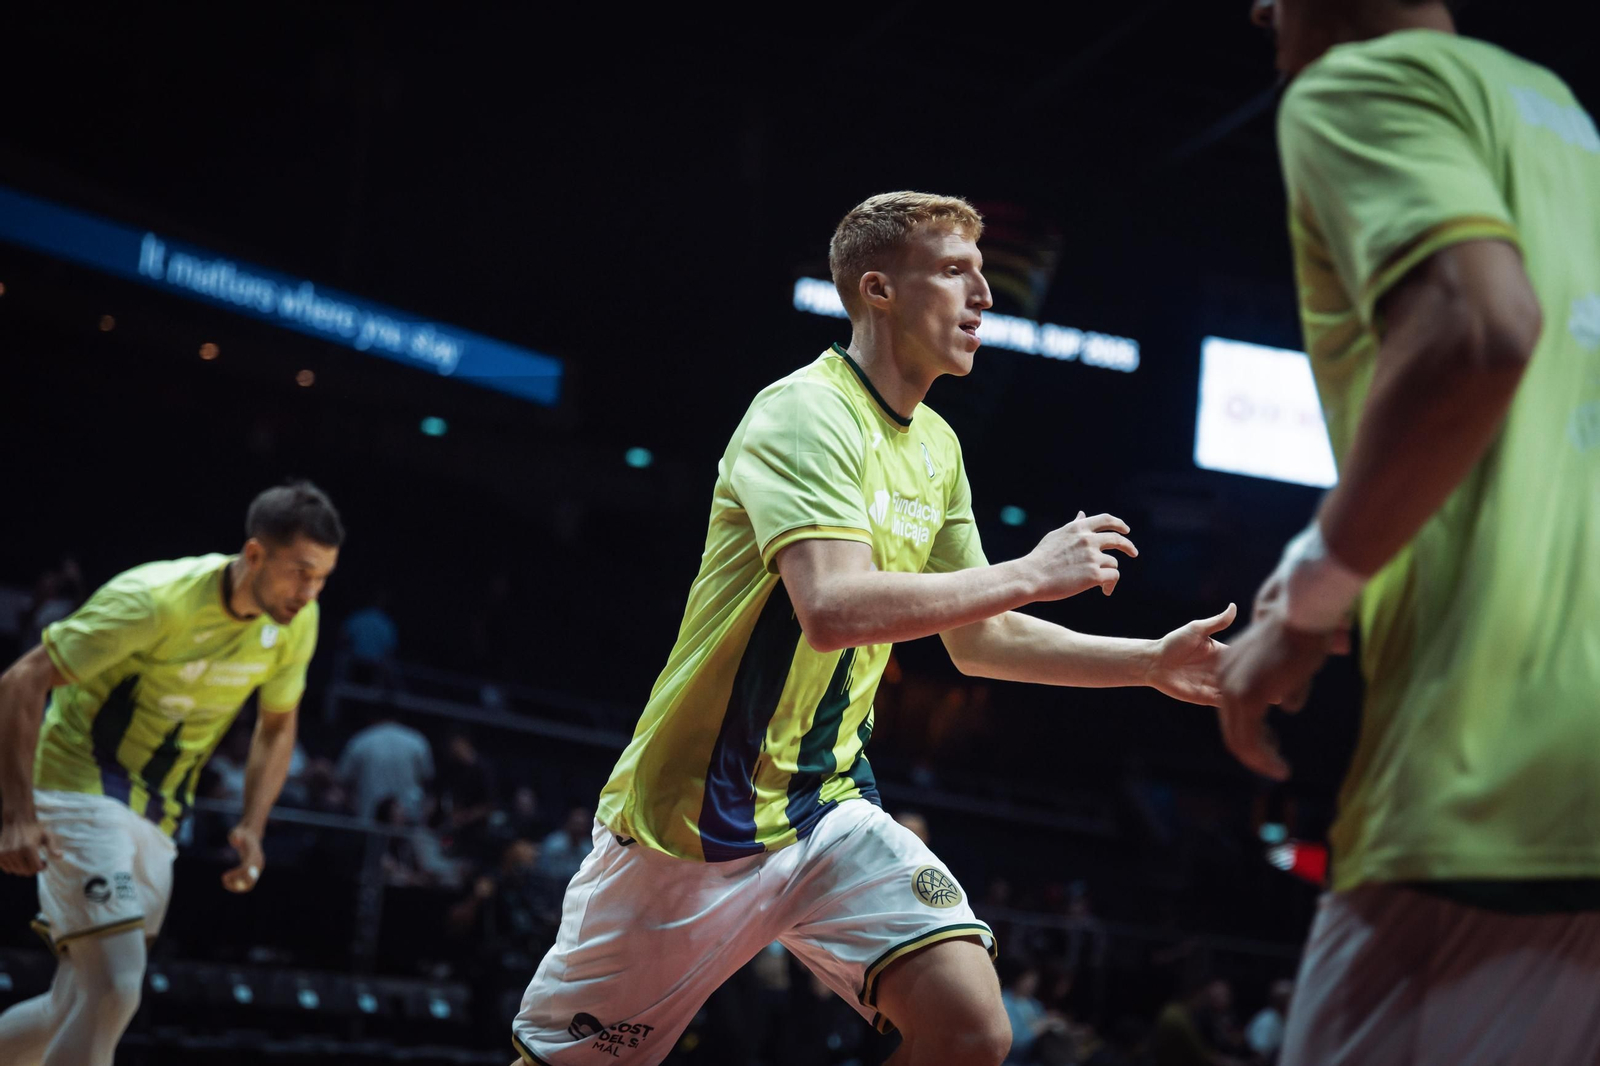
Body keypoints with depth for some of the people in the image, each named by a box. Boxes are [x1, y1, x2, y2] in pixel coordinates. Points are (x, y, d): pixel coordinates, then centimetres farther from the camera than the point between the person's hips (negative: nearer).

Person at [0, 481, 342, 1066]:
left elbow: (277, 725, 14)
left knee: (78, 1009, 8)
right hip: (80, 793, -7)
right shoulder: (156, 598, -24)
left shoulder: (298, 621, -4)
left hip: (157, 820, 7)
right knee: (114, 991, -20)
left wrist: (252, 828, 0)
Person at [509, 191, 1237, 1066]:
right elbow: (832, 608, -32)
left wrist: (1153, 662, 8)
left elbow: (977, 639, 17)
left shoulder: (936, 446, 9)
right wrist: (1029, 573, -25)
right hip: (692, 824, -6)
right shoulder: (805, 412, -17)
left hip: (828, 810, 7)